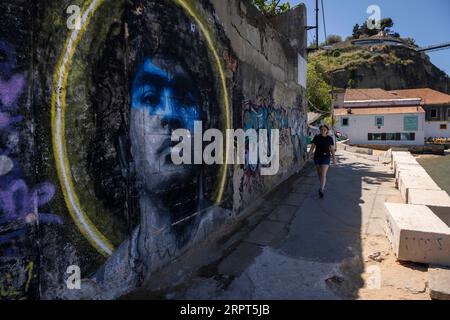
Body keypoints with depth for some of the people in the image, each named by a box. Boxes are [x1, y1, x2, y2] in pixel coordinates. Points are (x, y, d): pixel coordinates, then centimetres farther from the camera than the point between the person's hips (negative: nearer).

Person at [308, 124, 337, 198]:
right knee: (319, 173, 15)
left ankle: (321, 190, -17)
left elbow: (332, 149, -2)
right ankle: (324, 184, 41)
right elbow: (312, 147, -1)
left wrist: (334, 159, -3)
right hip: (317, 157, 3)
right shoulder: (316, 137, -2)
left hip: (326, 157, -3)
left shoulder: (330, 138, -4)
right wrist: (309, 156, -9)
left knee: (323, 174, -14)